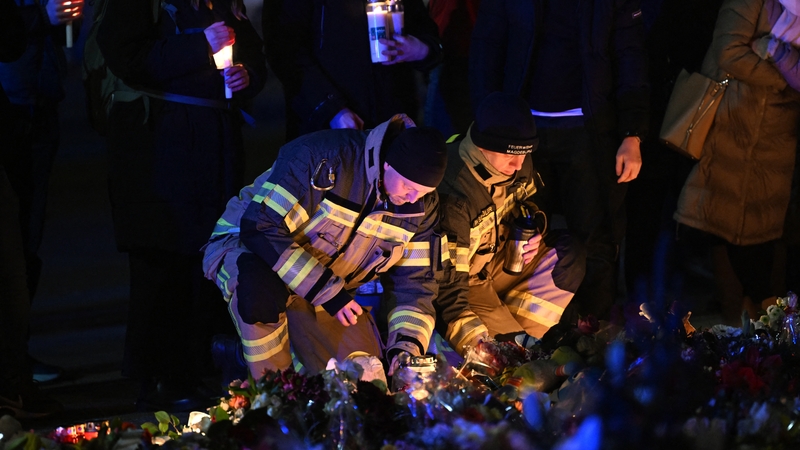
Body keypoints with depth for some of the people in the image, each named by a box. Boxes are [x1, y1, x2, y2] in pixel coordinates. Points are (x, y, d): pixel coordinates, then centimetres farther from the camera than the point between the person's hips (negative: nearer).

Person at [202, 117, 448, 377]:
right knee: (263, 288, -42)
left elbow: (414, 282, -4)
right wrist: (327, 291, -33)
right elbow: (261, 227, -33)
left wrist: (407, 347, -22)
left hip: (331, 289, 6)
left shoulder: (421, 203, -10)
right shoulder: (323, 158, -30)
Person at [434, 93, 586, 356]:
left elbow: (530, 203, 15)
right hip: (467, 282, -8)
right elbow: (448, 278, -32)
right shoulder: (453, 194, -33)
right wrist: (479, 341, -41)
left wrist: (536, 230, -9)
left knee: (569, 256, -11)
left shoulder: (518, 164, -11)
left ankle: (521, 338, -9)